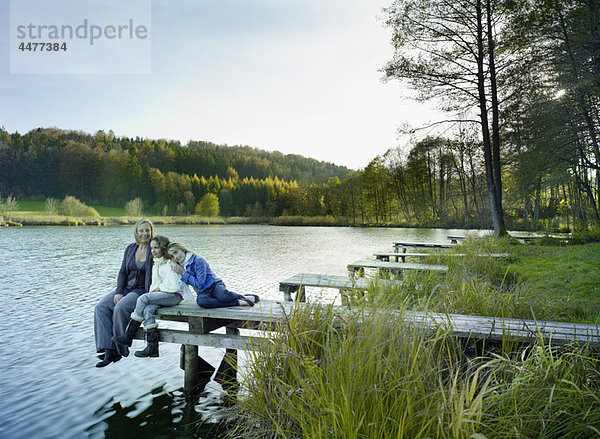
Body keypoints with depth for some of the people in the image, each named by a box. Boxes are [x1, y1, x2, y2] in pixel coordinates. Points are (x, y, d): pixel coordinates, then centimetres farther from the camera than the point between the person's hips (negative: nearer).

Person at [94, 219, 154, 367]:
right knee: (101, 307, -17)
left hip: (141, 290, -6)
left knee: (120, 308, -30)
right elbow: (122, 272, 10)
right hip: (125, 288, 6)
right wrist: (119, 292, -4)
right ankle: (108, 350, -22)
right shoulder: (130, 249, 11)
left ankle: (119, 350, -15)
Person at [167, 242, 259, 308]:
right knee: (201, 301, -37)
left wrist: (183, 273, -12)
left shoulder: (198, 261, -10)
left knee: (223, 295, -44)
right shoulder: (181, 265, 13)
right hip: (203, 292, 5)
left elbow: (200, 284, -17)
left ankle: (244, 297, -10)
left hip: (214, 285, -5)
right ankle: (239, 302, -33)